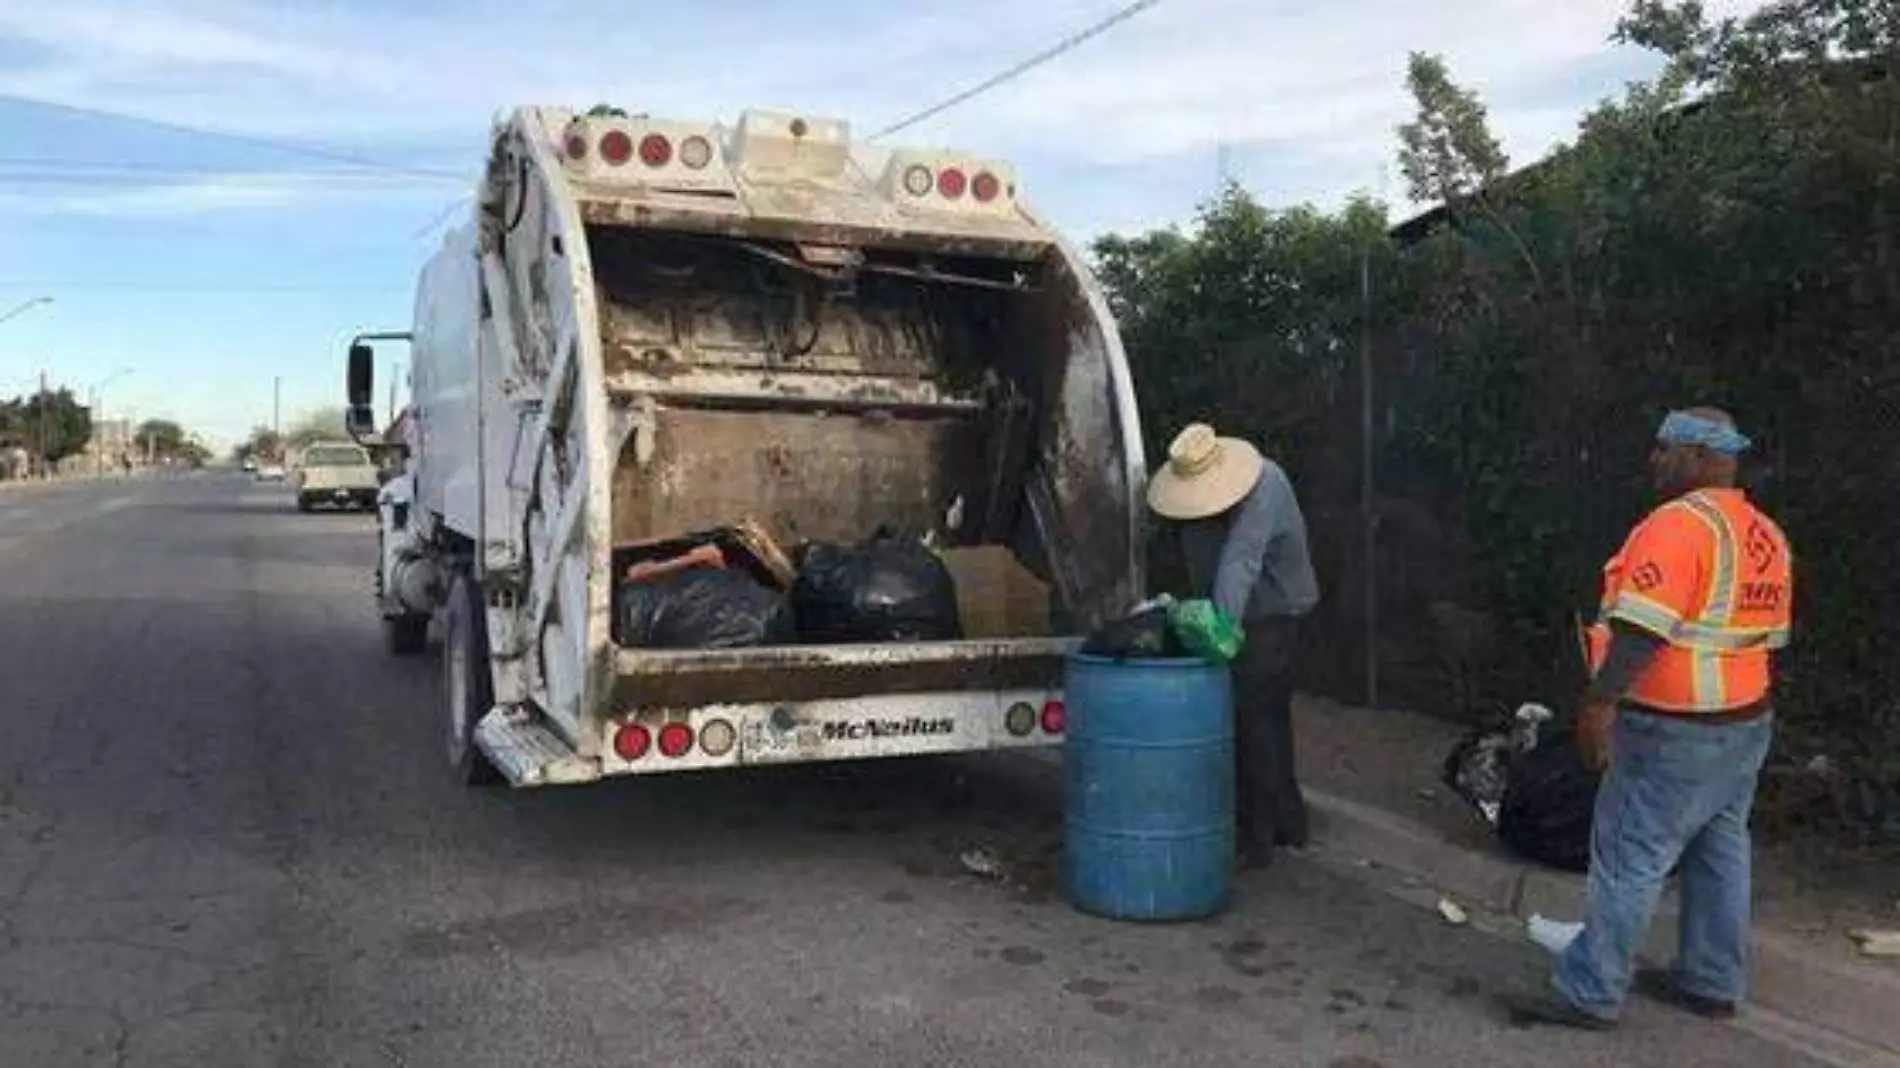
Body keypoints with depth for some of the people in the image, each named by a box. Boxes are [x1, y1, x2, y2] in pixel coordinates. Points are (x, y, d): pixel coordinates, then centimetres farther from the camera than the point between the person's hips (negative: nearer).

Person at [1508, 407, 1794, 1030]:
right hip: (1743, 721, 10)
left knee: (1628, 861, -3)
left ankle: (1589, 994, 3)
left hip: (1676, 729, -10)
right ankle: (1711, 983, 28)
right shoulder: (1766, 535, 11)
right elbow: (1770, 635, 17)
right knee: (1718, 855, 17)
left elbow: (1643, 628, -27)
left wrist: (1600, 701, -25)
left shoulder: (1678, 523, -19)